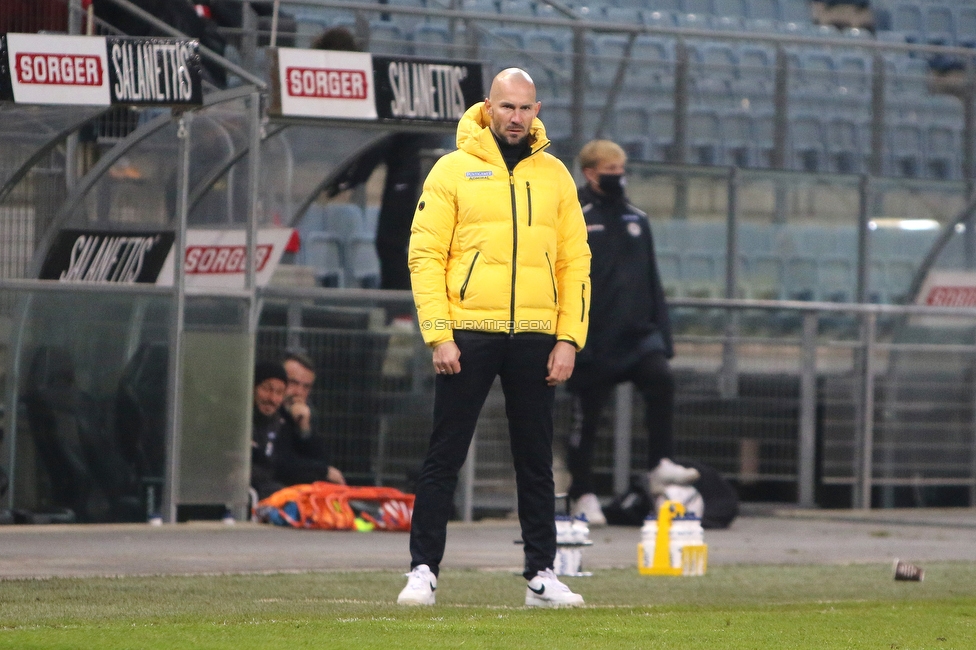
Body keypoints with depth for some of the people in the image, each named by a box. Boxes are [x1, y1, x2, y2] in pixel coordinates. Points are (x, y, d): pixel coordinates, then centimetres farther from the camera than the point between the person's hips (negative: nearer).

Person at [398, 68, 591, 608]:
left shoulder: (554, 176, 11)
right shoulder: (453, 170, 1)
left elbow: (575, 262, 11)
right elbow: (425, 255, -2)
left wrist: (568, 339, 2)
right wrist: (438, 335, -10)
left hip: (535, 338, 3)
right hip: (467, 334, -3)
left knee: (536, 461, 6)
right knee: (444, 457, -2)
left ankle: (541, 575, 11)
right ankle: (423, 570, 2)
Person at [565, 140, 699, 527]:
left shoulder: (636, 220, 13)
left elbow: (651, 281, 18)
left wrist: (662, 333, 13)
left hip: (638, 334, 4)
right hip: (595, 341, -4)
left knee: (661, 380, -21)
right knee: (586, 418, 2)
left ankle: (659, 466, -16)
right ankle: (583, 495, 14)